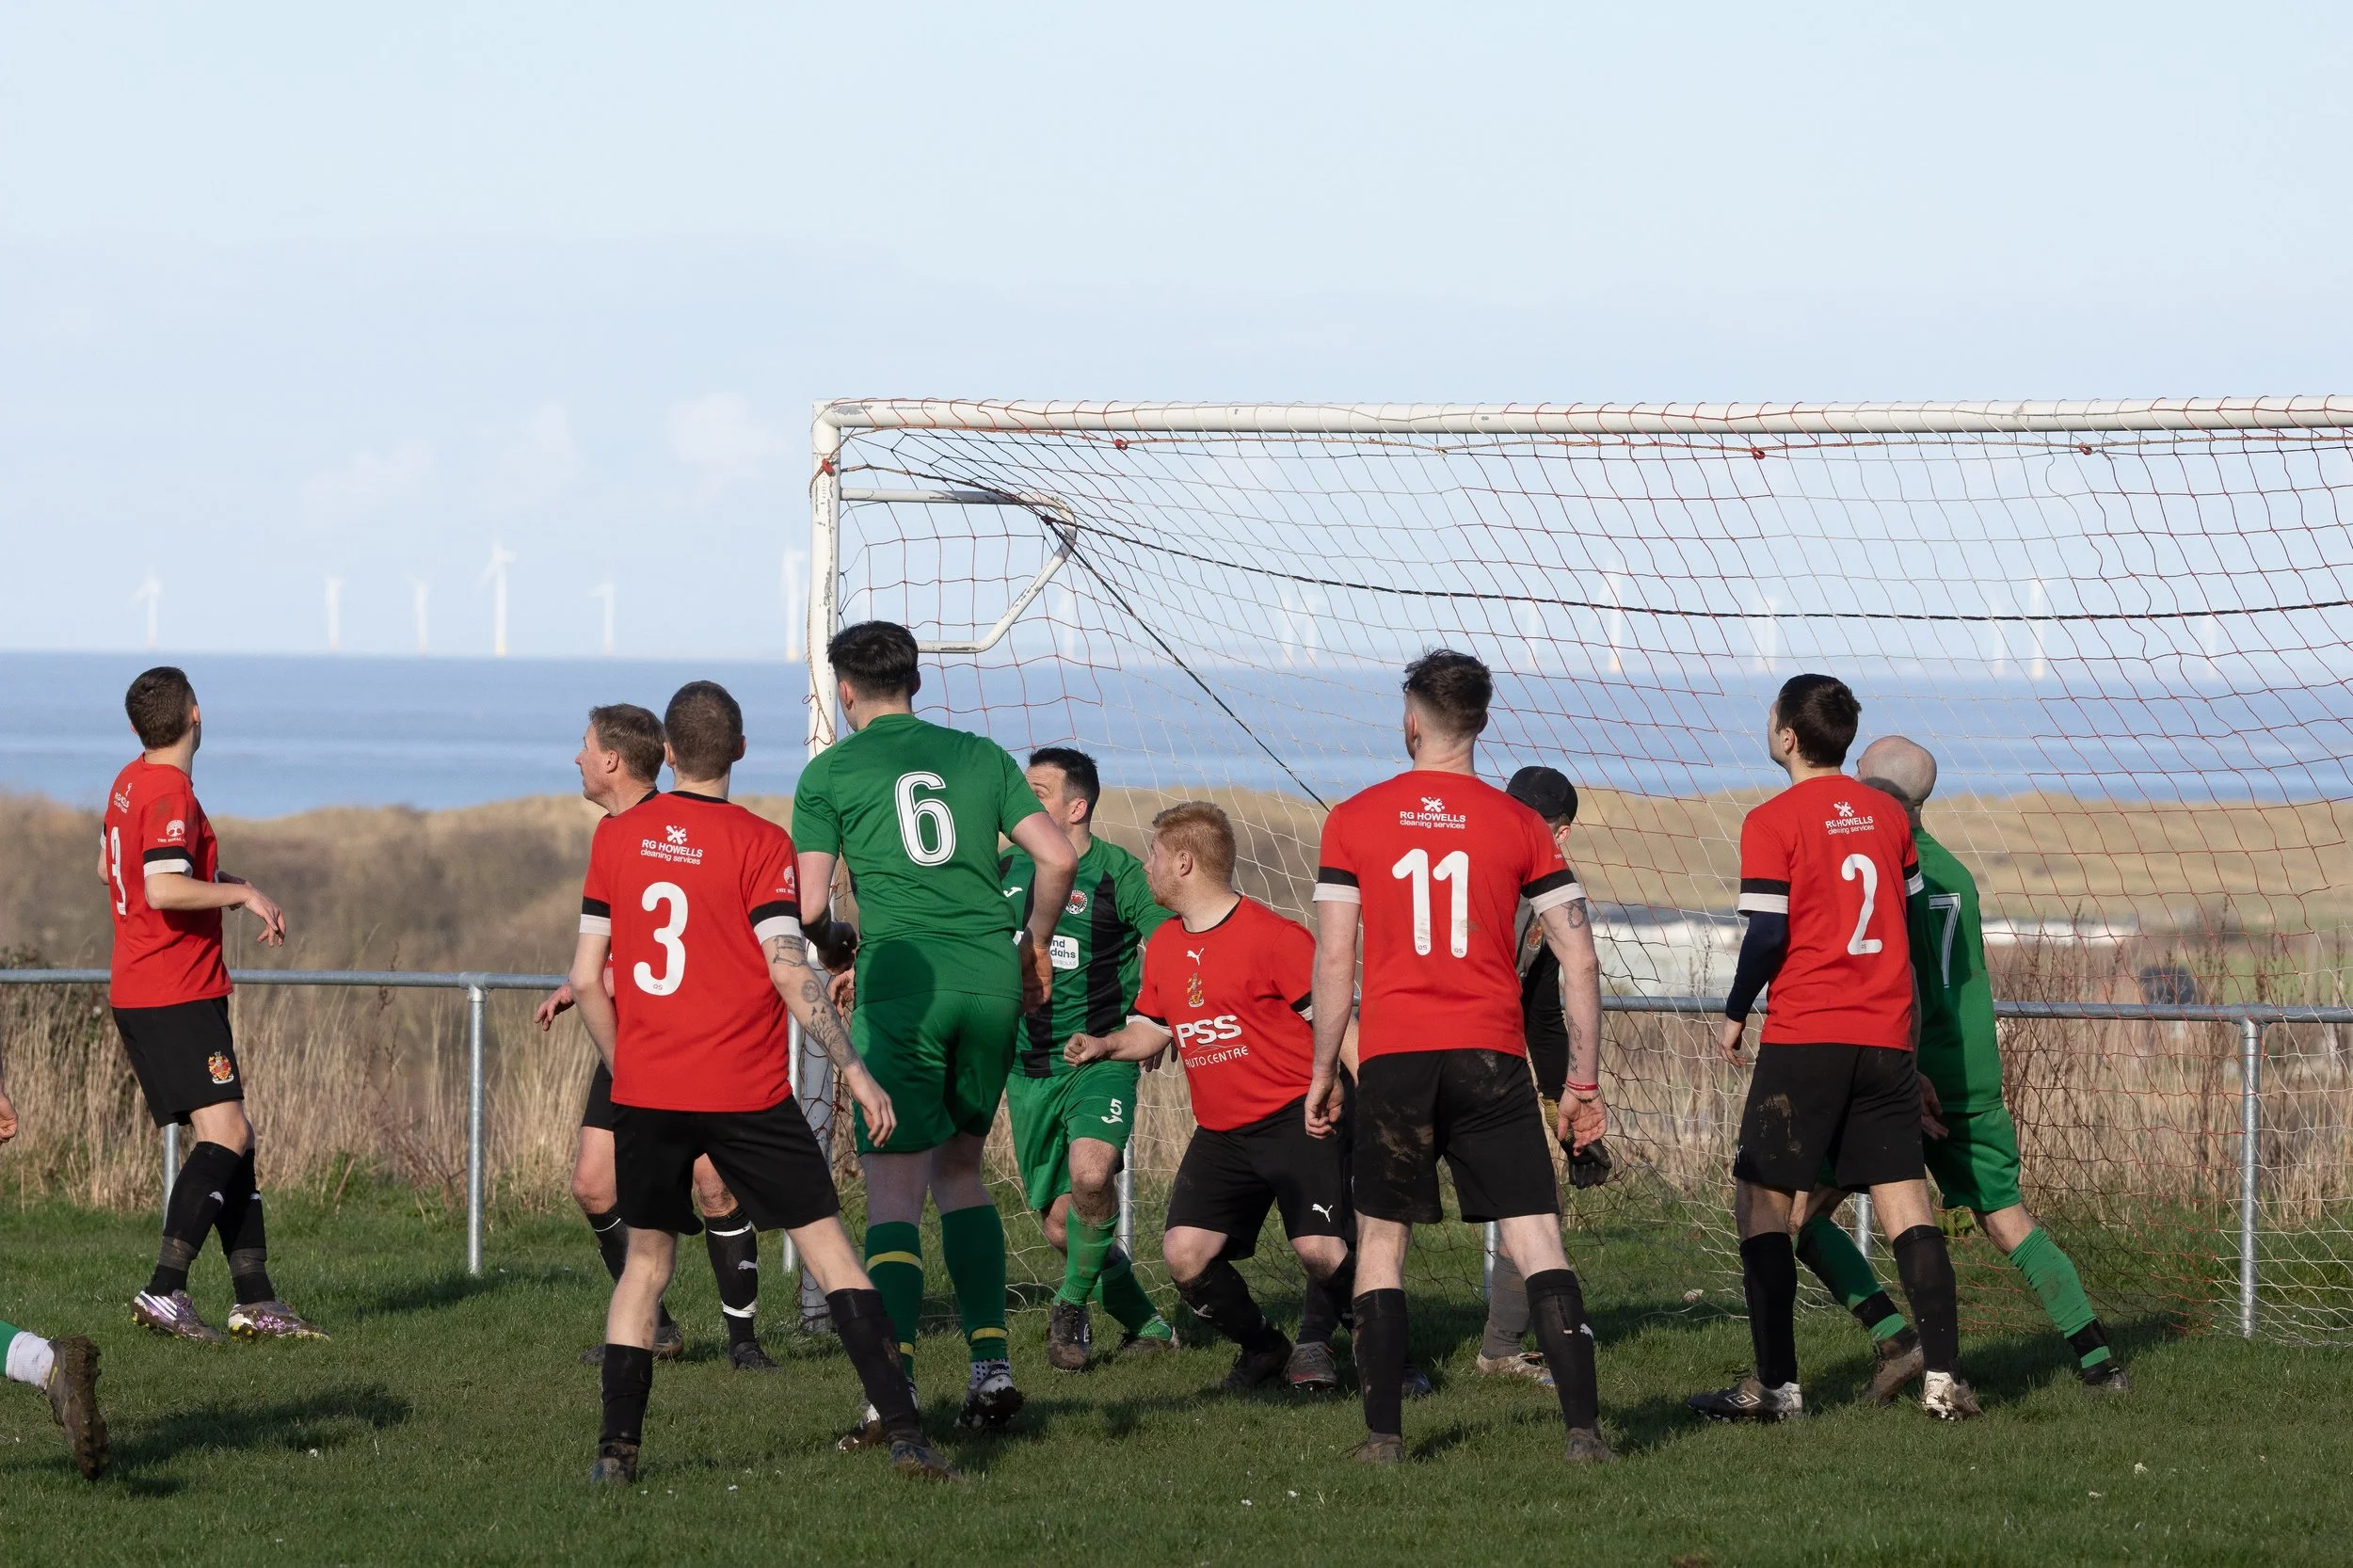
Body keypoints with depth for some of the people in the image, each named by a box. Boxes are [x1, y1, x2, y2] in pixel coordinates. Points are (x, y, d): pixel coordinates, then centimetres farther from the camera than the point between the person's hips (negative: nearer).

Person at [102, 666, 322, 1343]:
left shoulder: (131, 783, 13)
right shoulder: (170, 793, -16)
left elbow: (110, 870, 27)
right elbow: (165, 890, -27)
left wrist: (211, 880, 25)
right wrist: (242, 892, -15)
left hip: (138, 993, 10)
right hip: (177, 997, -10)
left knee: (233, 1137, 11)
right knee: (225, 1134, -15)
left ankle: (255, 1301, 10)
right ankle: (164, 1292, -23)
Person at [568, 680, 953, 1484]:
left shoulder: (616, 837, 5)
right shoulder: (759, 844, -6)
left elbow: (586, 978, 5)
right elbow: (788, 971, -13)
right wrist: (853, 1070, -9)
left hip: (645, 1089, 3)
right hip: (745, 1090, -3)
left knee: (646, 1260, 15)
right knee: (828, 1247, 2)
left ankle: (616, 1448, 6)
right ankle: (902, 1432, -5)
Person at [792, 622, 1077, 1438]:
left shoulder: (830, 772, 5)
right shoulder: (980, 756, 15)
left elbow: (809, 906, 0)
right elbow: (1059, 858, 7)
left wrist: (834, 943, 22)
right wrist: (1033, 945, 23)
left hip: (901, 980, -4)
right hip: (991, 977, 4)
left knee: (894, 1190, -4)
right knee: (960, 1168, 19)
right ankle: (991, 1362, 9)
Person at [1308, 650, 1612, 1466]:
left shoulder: (1353, 821, 3)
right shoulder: (1519, 825, 4)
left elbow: (1334, 958, 0)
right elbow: (1580, 959, 2)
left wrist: (1322, 1073, 9)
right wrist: (1584, 1080, 8)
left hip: (1393, 1060, 0)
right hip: (1491, 1059, 0)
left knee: (1381, 1241, 12)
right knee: (1537, 1240, -1)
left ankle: (1383, 1432, 6)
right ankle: (1583, 1428, -10)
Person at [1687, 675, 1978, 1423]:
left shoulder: (1773, 822, -8)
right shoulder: (1887, 814, 10)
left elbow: (1768, 933, -12)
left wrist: (1735, 1013, 2)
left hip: (1804, 1037, -5)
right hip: (1886, 1038, 5)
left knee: (1762, 1205, 4)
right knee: (1906, 1203, 4)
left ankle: (1775, 1383, -2)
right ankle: (1943, 1377, -4)